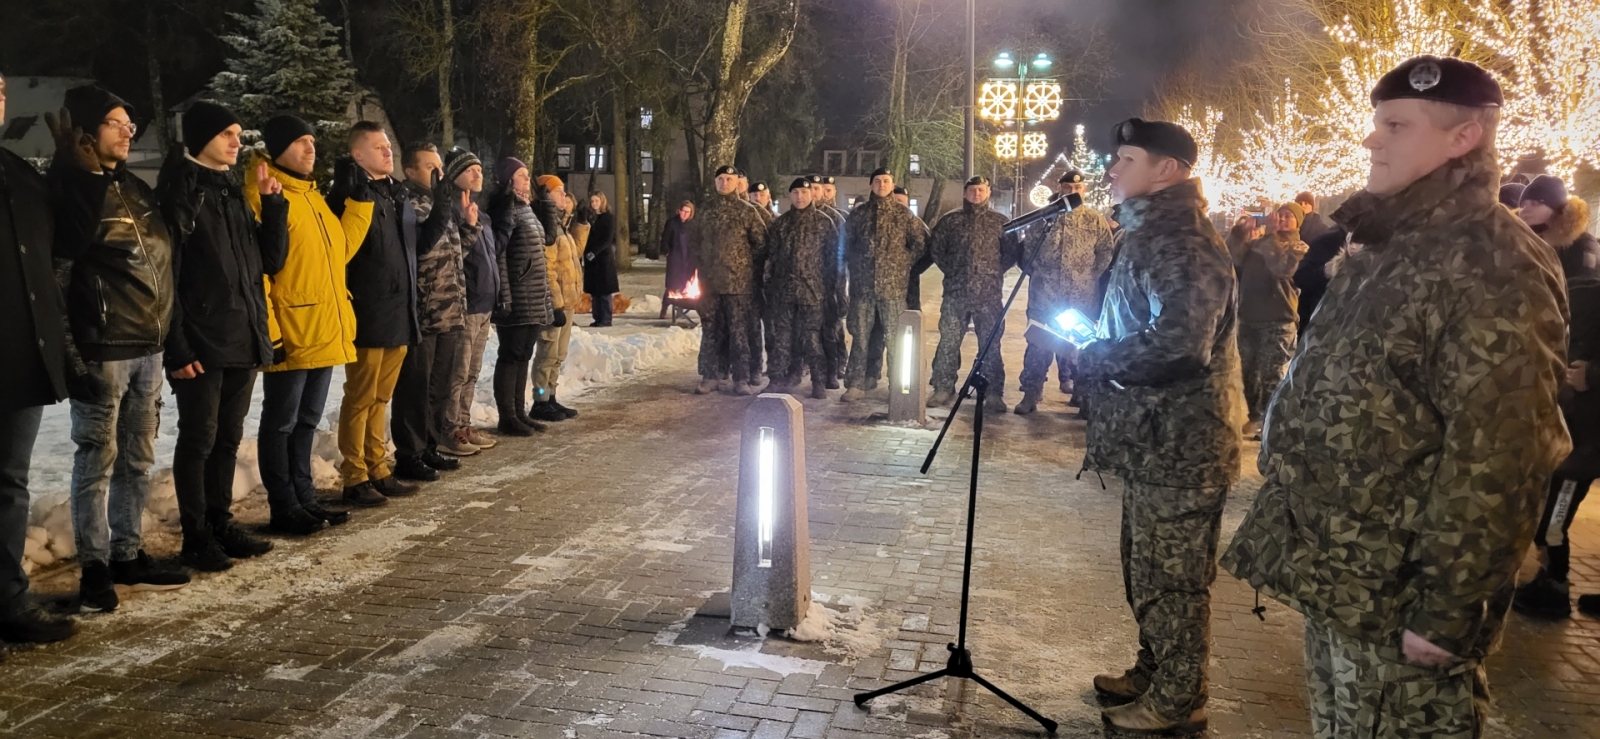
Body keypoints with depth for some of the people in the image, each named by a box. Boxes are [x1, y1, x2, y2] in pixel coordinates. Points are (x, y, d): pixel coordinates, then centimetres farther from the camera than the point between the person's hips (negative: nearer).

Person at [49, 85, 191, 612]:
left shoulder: (138, 190, 17)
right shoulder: (72, 188, -4)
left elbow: (165, 261, 19)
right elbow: (67, 244, -20)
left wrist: (170, 334, 17)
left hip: (148, 345, 7)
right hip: (102, 347, -7)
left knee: (138, 458, 12)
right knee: (98, 458, -2)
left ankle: (127, 555, 22)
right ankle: (95, 567, 7)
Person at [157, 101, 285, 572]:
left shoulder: (233, 194, 16)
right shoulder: (179, 192, -7)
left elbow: (271, 260, 12)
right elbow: (166, 275, -13)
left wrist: (272, 201, 2)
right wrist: (177, 347, -18)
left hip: (243, 340, 7)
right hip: (201, 344, -7)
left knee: (228, 438, 13)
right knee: (199, 440, 0)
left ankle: (220, 524, 23)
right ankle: (196, 537, 8)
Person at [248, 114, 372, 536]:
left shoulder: (311, 195, 17)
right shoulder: (262, 194, -11)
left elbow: (340, 250, 20)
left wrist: (359, 202, 12)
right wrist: (267, 329, -21)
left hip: (324, 331, 9)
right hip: (290, 334, -9)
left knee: (307, 421, 15)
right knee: (280, 424, 2)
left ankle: (305, 499, 24)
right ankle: (285, 509, 8)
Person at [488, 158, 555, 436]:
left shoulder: (525, 209, 17)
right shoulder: (505, 210, -10)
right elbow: (498, 255, -17)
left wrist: (547, 296, 17)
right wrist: (504, 297, -22)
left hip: (534, 299, 9)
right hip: (517, 299, -9)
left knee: (523, 355, 12)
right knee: (511, 355, -3)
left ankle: (519, 413, 19)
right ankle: (507, 417, 3)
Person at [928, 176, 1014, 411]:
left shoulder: (999, 222, 8)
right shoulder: (950, 221, 10)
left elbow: (1011, 252, 9)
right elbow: (935, 247, 13)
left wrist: (994, 272, 1)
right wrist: (951, 270, 6)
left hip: (989, 294, -1)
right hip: (955, 292, 1)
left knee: (990, 344, 1)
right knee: (948, 341, 2)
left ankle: (994, 394, 5)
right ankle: (943, 388, 10)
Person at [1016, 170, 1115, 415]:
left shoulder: (1095, 220, 4)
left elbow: (1106, 250, 7)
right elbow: (1028, 246, 9)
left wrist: (1092, 275, 0)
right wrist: (1034, 270, 1)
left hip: (1080, 296, 0)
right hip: (1044, 293, 0)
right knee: (1038, 342, 0)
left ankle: (1072, 384, 22)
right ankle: (1032, 392, 5)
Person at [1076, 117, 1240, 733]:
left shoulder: (1182, 245, -19)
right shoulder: (1150, 235, 15)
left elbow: (1178, 343, -30)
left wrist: (1093, 358, -16)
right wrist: (1098, 354, 6)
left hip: (1179, 445, -11)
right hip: (1153, 439, 11)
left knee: (1172, 577, 2)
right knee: (1146, 567, 21)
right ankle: (1153, 673, 36)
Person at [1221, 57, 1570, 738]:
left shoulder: (1491, 266, -18)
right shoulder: (1386, 250, 12)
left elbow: (1495, 456, -23)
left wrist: (1448, 608, -22)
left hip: (1396, 592, -9)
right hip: (1334, 576, 9)